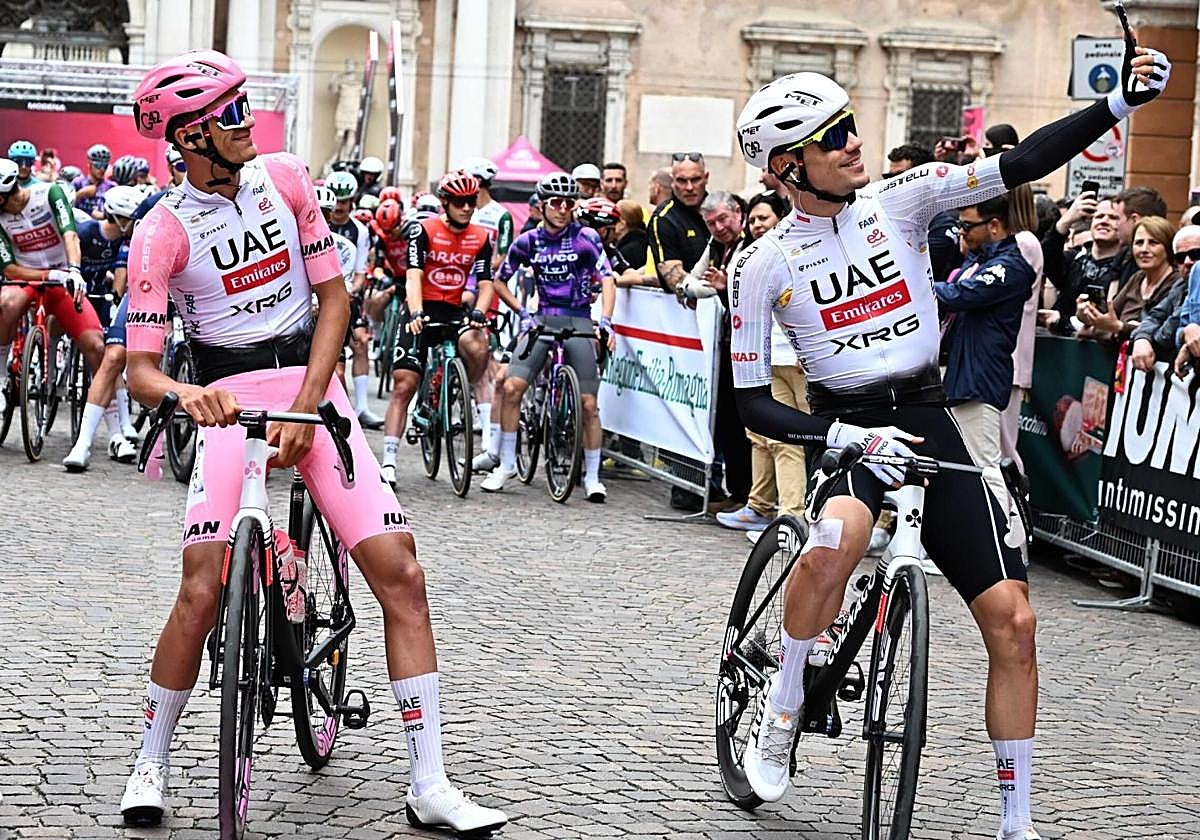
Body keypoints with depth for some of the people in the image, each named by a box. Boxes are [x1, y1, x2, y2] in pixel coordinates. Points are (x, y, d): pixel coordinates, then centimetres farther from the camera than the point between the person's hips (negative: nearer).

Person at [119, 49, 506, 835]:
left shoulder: (285, 177, -1)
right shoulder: (163, 231, -9)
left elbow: (333, 297, 1)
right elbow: (140, 369, -12)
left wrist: (303, 409, -10)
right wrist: (186, 394, -36)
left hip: (313, 386, 3)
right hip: (227, 402, -3)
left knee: (402, 575, -8)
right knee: (202, 593, -17)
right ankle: (153, 760, 8)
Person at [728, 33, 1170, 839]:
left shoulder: (899, 200, -1)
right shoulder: (764, 264, -5)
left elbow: (1019, 166, -9)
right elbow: (751, 401, -5)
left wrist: (1121, 102, -20)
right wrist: (844, 437, -19)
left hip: (930, 425, 3)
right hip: (845, 429, -3)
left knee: (1012, 621, -6)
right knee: (833, 543, -39)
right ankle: (780, 712, -14)